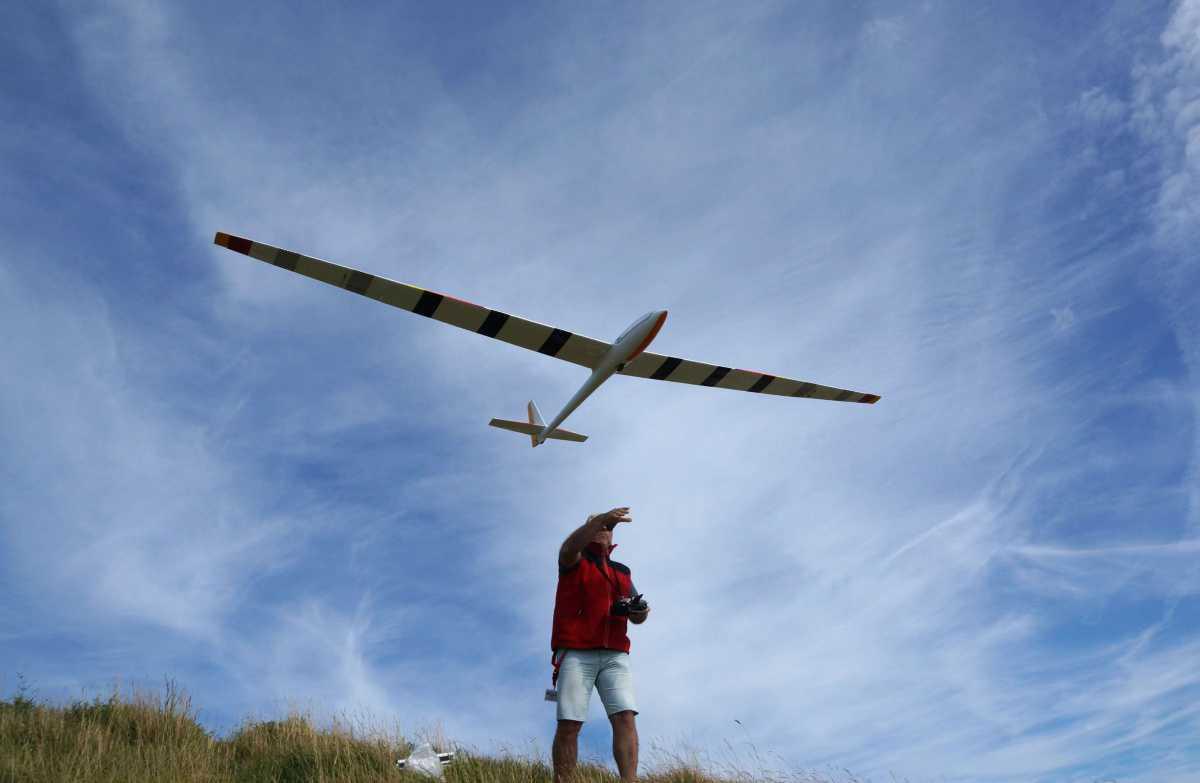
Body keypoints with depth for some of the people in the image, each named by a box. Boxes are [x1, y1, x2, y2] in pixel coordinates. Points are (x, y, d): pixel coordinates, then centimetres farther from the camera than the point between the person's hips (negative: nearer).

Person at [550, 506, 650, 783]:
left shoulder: (622, 572, 24)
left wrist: (641, 610, -4)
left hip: (614, 656, 3)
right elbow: (569, 546, -15)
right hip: (576, 654, -3)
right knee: (569, 724, -9)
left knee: (625, 717, -14)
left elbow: (635, 617, 22)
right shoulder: (573, 562, 11)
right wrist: (600, 518, -29)